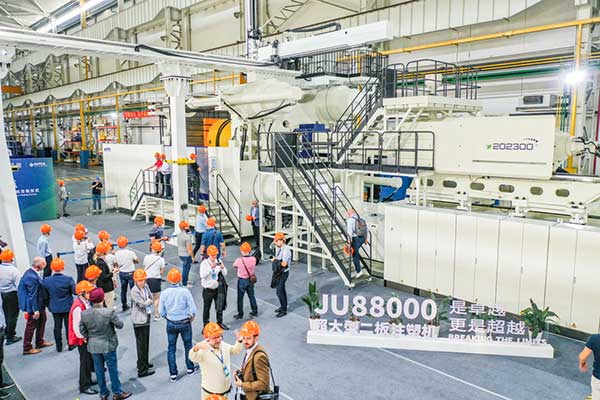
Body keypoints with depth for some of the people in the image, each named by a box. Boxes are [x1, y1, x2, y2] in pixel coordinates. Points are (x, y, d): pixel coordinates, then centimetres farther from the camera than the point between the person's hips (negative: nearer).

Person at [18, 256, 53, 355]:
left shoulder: (31, 272, 0)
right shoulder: (32, 277, -31)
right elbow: (32, 295, -26)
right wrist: (36, 310, -20)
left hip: (39, 304, 10)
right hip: (33, 306, -10)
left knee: (42, 320, 23)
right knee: (31, 325, 6)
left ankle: (40, 342, 39)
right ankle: (27, 348, 22)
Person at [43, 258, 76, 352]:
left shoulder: (46, 280, -11)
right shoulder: (68, 279, -20)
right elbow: (75, 292, -13)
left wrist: (49, 304, 15)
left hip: (54, 307, 2)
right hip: (67, 307, -2)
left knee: (57, 326, 13)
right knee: (68, 325, 11)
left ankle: (59, 346, 21)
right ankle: (70, 344, 21)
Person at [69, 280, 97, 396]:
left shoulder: (86, 302, 0)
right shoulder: (78, 308, -29)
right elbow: (76, 327, -27)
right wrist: (84, 338, -17)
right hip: (82, 340, -9)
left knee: (89, 359, 21)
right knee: (85, 361, 4)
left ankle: (88, 380, 39)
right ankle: (84, 386, 19)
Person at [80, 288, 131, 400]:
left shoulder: (84, 314, -11)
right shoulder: (109, 312, -23)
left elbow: (82, 329, -1)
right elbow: (120, 325, -13)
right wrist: (113, 317, 6)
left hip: (93, 346, 4)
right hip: (108, 345, -3)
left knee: (99, 370, 18)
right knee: (113, 369, 11)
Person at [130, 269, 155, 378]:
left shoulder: (146, 286, 4)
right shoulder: (134, 291, -19)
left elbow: (152, 299, 7)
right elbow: (143, 304, -21)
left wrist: (147, 301, -10)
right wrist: (149, 300, -3)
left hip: (147, 317, 7)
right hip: (139, 320, -7)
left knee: (146, 342, 20)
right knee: (141, 344, 0)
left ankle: (144, 363, 37)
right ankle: (142, 370, 9)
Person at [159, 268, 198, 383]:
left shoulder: (165, 293, -11)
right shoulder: (185, 291, -18)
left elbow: (161, 312, -4)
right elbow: (193, 309, -14)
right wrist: (191, 318, 5)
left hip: (171, 324, 2)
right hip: (185, 323, -1)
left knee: (171, 348, 14)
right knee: (188, 345, 18)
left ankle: (173, 374, 19)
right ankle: (190, 368, 34)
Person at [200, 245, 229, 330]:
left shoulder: (219, 261, 0)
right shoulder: (204, 263, -10)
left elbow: (225, 274, 2)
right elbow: (202, 275, -23)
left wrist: (223, 268, -18)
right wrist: (211, 267, -30)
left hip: (218, 288, 3)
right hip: (208, 289, -3)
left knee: (220, 307, 14)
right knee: (207, 308, 9)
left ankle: (220, 322, 32)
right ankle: (206, 325, 22)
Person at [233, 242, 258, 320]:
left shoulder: (239, 260, -24)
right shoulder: (253, 259, -16)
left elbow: (234, 266, -5)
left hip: (242, 280, -4)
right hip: (251, 280, 4)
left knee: (240, 298, 12)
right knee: (251, 296, 20)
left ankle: (240, 314, 21)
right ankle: (255, 311, 32)